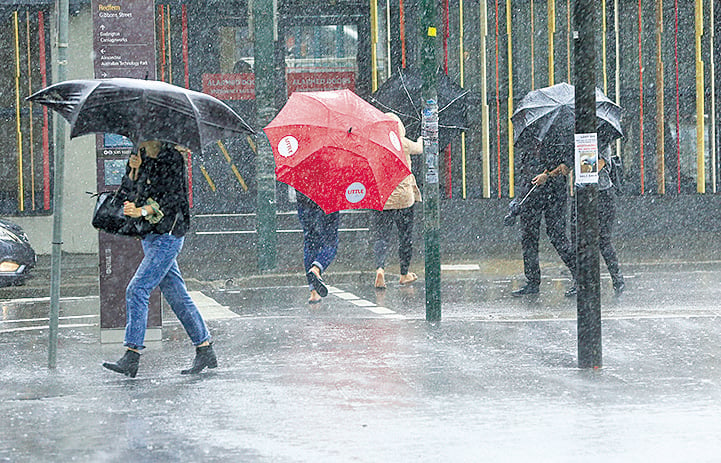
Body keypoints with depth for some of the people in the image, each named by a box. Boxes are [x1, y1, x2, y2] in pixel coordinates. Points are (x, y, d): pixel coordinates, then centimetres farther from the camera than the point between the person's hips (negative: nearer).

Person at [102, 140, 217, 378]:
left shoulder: (172, 158, -10)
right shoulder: (145, 157, 15)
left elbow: (173, 197, -17)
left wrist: (142, 211, -27)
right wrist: (134, 170, -1)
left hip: (167, 236, -9)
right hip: (151, 236, 9)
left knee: (137, 290, -16)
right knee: (177, 296, 11)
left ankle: (131, 357, -17)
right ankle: (205, 351, 17)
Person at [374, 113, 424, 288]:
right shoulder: (403, 144, -5)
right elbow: (419, 148, 16)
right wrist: (422, 139, 36)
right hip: (403, 198, -1)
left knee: (381, 236, 3)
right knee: (405, 236, 12)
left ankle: (380, 268, -20)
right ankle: (404, 274, 21)